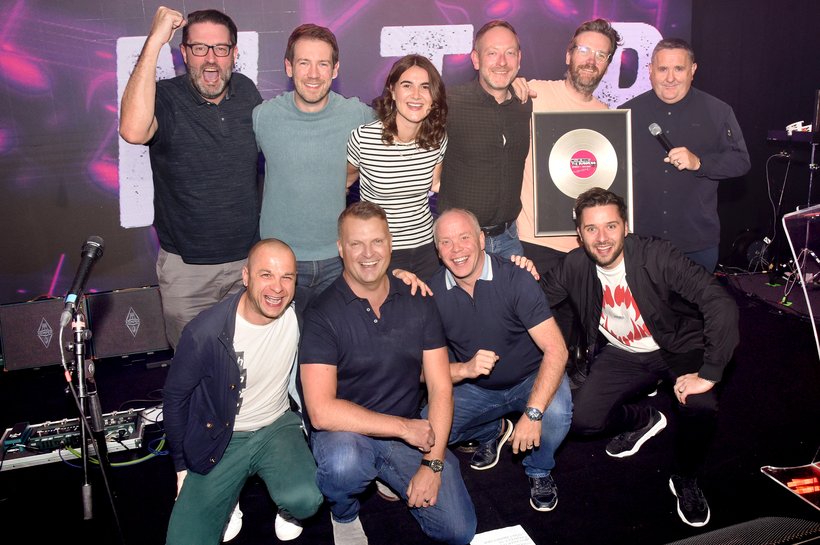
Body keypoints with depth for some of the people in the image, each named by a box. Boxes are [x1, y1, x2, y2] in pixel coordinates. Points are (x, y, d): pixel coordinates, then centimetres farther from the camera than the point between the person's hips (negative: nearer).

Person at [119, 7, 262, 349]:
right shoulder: (165, 98, -16)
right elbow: (133, 131, -40)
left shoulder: (246, 92, -1)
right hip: (186, 267, -3)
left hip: (249, 257, 4)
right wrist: (154, 41, -35)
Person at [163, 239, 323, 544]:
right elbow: (175, 398, -5)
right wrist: (182, 466, 2)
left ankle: (287, 508, 10)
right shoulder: (205, 333, -22)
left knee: (305, 500, -29)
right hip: (220, 439, -1)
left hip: (277, 427, 1)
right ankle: (230, 496, 19)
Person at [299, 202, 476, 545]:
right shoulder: (323, 314, -13)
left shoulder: (418, 304, 0)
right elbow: (321, 411, -21)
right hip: (346, 433, -3)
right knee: (344, 463, -38)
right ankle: (344, 515, 1)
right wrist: (404, 427, -18)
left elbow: (440, 388, -1)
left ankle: (389, 476, 19)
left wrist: (433, 463, -12)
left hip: (411, 432, 4)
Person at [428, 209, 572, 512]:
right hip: (476, 388, 3)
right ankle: (493, 431, 17)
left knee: (556, 413, -33)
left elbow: (556, 349, -28)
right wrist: (464, 369, -31)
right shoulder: (433, 293, -10)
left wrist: (533, 413, -39)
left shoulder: (515, 279, -22)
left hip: (531, 380, -3)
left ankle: (539, 471, 4)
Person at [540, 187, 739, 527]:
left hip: (678, 348, -3)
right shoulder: (576, 266, -12)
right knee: (582, 419, -15)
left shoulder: (657, 256, -26)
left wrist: (709, 373, -34)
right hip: (622, 355, 3)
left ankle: (686, 481, 1)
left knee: (701, 406, -32)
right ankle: (643, 418, 19)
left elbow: (722, 305, -31)